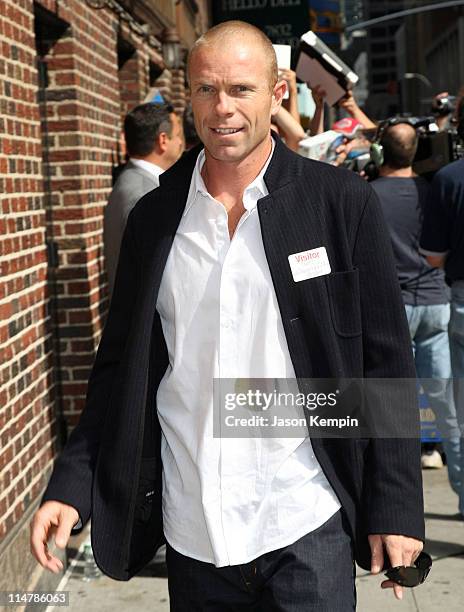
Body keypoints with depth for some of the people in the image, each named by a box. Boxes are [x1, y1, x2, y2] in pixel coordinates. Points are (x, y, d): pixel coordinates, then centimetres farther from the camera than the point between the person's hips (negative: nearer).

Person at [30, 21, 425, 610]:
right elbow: (120, 367, 7)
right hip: (191, 535, 3)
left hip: (306, 529, -2)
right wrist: (71, 487, -2)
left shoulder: (342, 202, -5)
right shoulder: (153, 217, 3)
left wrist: (397, 510, -5)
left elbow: (385, 361, -3)